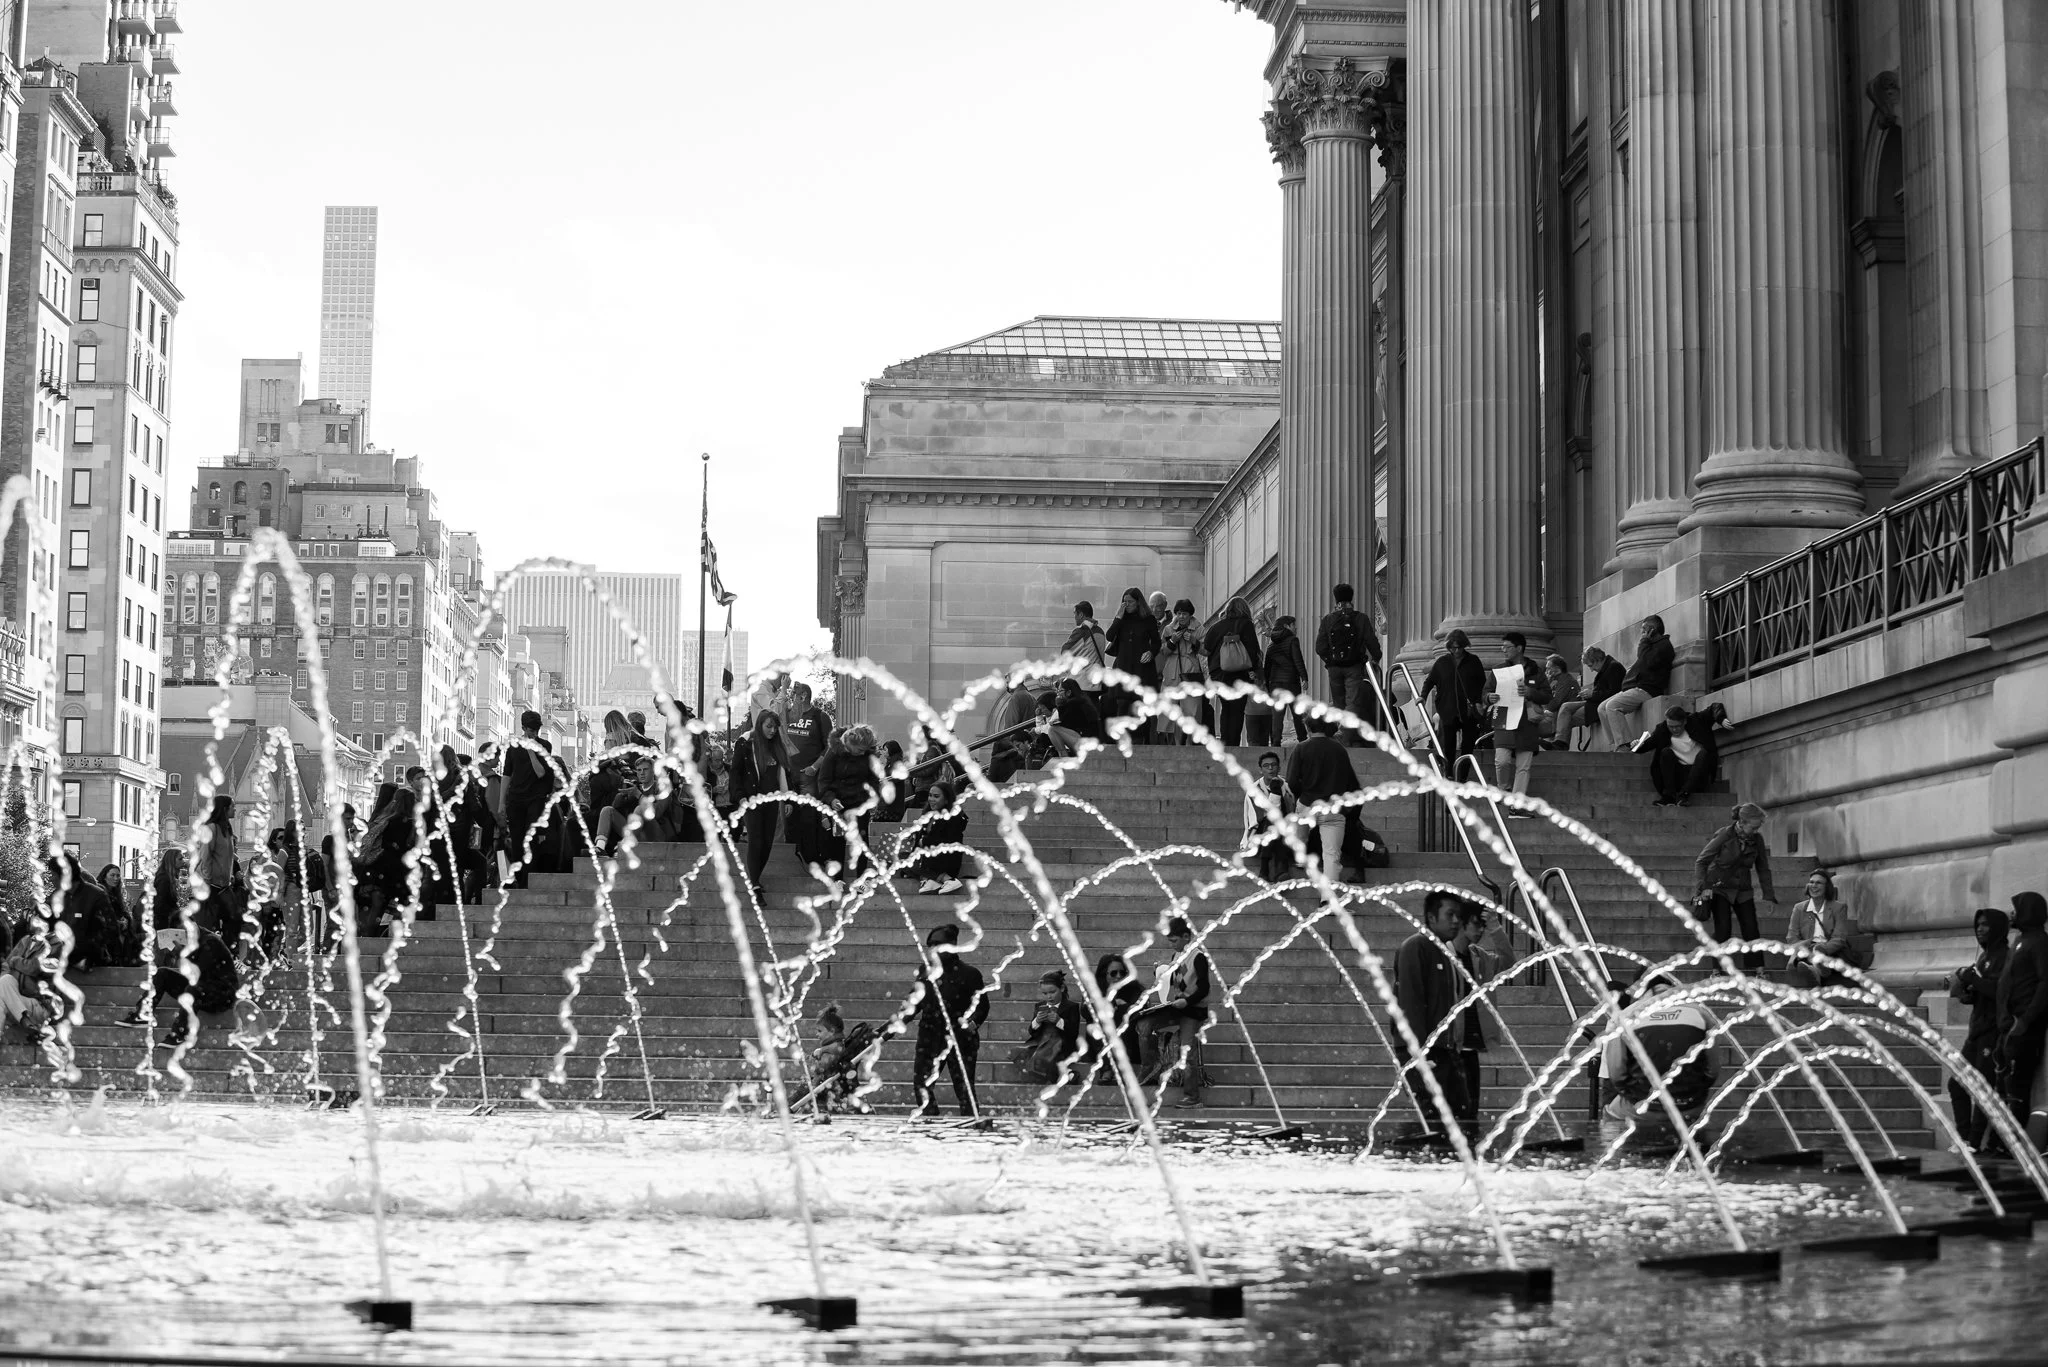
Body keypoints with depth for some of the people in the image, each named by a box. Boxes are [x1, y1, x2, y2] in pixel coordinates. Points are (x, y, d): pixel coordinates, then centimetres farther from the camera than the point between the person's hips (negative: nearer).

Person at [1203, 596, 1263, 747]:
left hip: (1219, 675, 3)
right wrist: (1254, 671, -3)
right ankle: (1233, 744, -6)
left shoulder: (1217, 626, 4)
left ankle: (1225, 743, 12)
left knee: (1226, 709, 16)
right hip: (1240, 676, -3)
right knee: (1237, 711, 1)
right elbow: (1253, 649, -8)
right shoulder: (1246, 625, -3)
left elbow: (1205, 651, 4)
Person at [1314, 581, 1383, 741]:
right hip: (1354, 667, -2)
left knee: (1338, 703, 14)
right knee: (1353, 702, -4)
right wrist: (1375, 659, 14)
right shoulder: (1361, 618, -5)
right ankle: (1351, 739, -20)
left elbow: (1320, 647, -3)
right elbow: (1372, 642, -5)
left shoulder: (1328, 619, -2)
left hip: (1334, 667, 2)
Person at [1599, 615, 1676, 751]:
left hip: (1646, 690, -11)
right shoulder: (1654, 644, 27)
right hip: (1634, 688, 11)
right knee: (1602, 708, 1)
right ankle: (1614, 745, -7)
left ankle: (1624, 745, -33)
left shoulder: (1664, 645, -5)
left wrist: (1644, 642, -8)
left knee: (1612, 706, -28)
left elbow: (1649, 662, -19)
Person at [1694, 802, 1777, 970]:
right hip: (1720, 887, -4)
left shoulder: (1757, 839, -3)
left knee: (1751, 930, -2)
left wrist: (1769, 896, 4)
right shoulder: (1724, 835, -16)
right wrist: (1705, 886, -19)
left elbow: (1763, 869, 7)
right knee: (1723, 929, -15)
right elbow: (1701, 862, -10)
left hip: (1742, 890, 4)